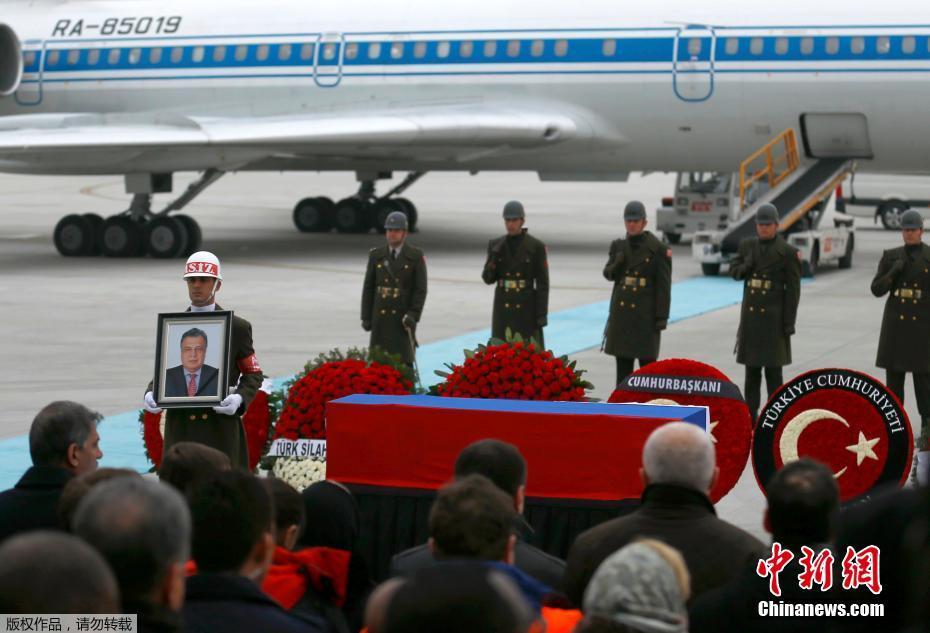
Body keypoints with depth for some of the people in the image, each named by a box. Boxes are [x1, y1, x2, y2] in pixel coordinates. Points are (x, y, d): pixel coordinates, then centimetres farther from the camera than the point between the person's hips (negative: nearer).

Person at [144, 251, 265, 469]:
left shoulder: (238, 327, 5)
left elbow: (253, 374, 7)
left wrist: (239, 398, -13)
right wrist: (151, 394, -5)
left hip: (221, 429, -2)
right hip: (181, 428, 2)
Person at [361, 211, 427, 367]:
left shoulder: (416, 256, -3)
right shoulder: (376, 256, 5)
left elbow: (421, 289, -5)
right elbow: (368, 288, 7)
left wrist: (413, 315, -15)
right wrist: (366, 317, 3)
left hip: (404, 318, -3)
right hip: (381, 317, 3)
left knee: (404, 360, -4)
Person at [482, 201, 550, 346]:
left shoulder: (537, 246, -6)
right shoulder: (496, 246, 3)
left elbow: (543, 283, -6)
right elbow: (488, 278, 4)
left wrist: (542, 315, -11)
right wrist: (494, 257, -15)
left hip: (527, 307, -3)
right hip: (503, 306, 3)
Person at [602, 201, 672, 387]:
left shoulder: (657, 249, -7)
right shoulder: (618, 246, 8)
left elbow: (663, 285, -8)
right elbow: (608, 274, 11)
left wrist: (662, 317, -12)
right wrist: (618, 263, -13)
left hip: (645, 313, -5)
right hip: (621, 311, 5)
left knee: (647, 361, -1)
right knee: (622, 360, 9)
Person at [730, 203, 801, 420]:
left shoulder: (787, 252, -8)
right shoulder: (747, 245, 6)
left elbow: (793, 290, -8)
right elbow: (734, 271, 14)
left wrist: (789, 323, -11)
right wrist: (747, 266, -10)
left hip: (774, 316, -5)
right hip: (750, 314, 5)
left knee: (773, 368, -4)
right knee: (751, 366, 9)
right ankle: (751, 414, 16)